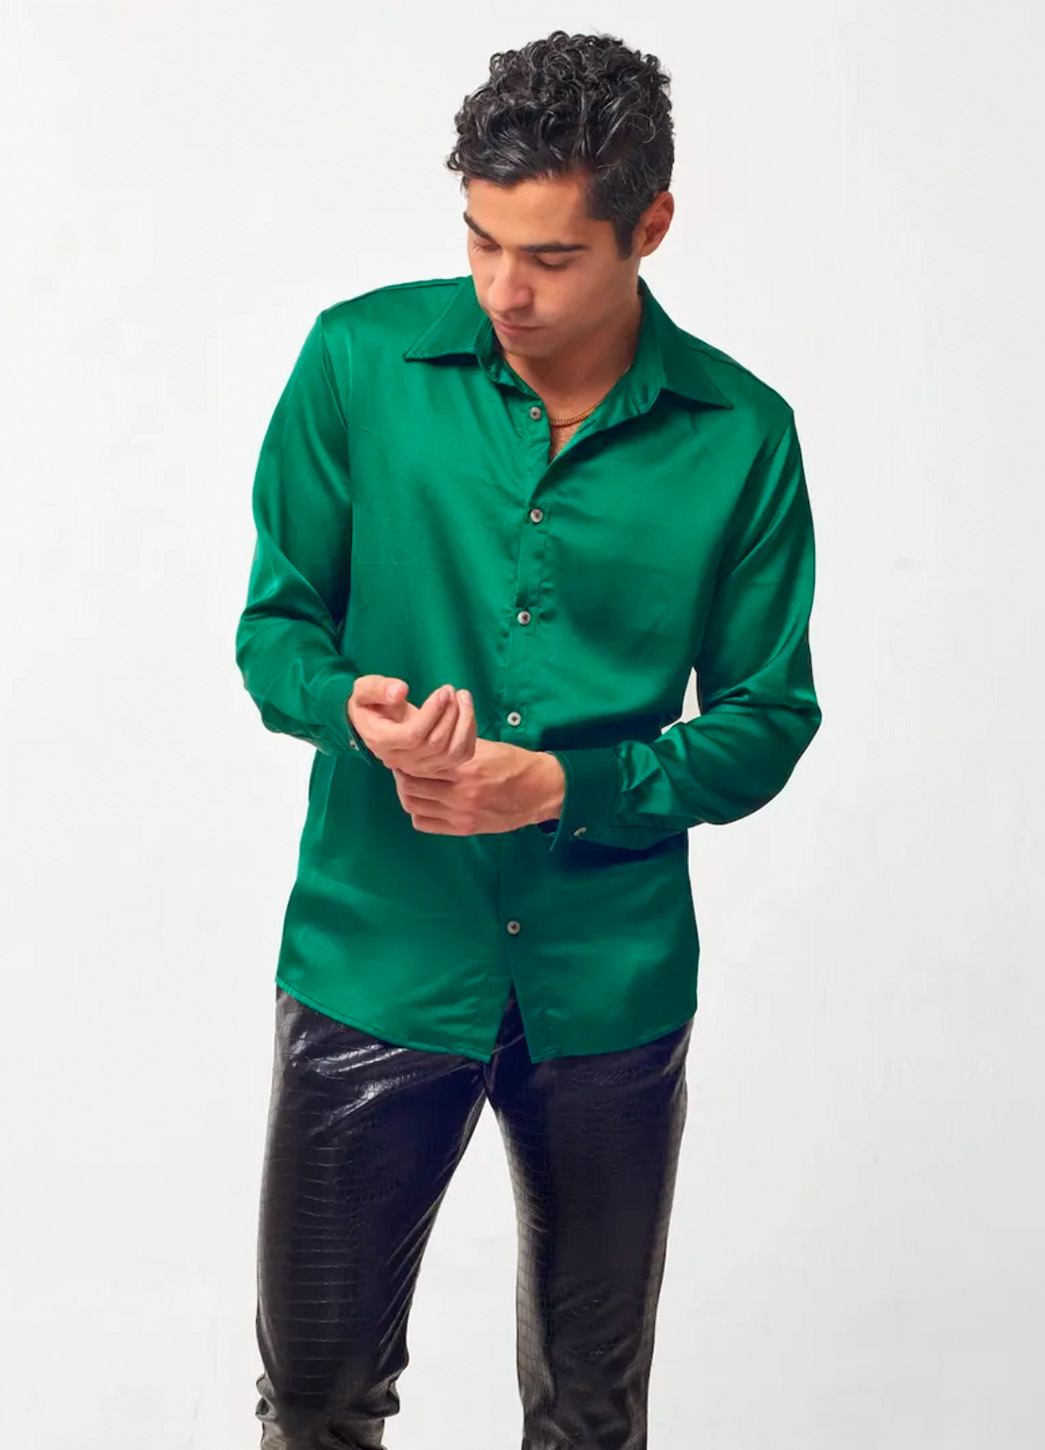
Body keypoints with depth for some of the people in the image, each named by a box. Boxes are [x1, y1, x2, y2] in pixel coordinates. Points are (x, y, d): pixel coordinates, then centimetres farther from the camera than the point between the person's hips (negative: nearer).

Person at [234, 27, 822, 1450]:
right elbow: (274, 624, 2)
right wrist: (353, 705, -21)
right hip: (374, 959, 0)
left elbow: (767, 720, -1)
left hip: (612, 985, 1)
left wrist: (562, 782, -17)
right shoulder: (361, 361, -5)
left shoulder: (741, 438, -5)